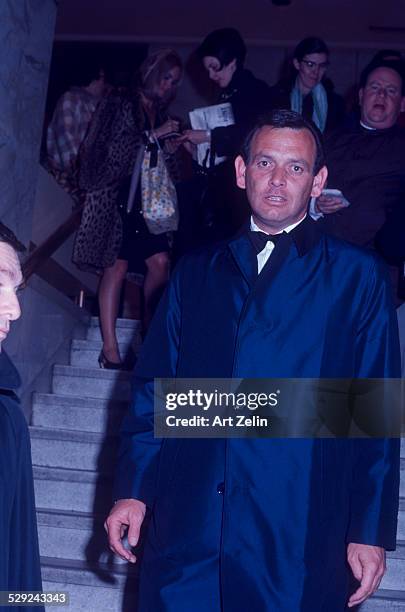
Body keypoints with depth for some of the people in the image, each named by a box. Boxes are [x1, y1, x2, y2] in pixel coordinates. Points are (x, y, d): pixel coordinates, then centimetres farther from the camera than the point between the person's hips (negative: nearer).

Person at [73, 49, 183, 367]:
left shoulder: (161, 115, 19)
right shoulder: (118, 104, 4)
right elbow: (107, 148, -8)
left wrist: (170, 147, 1)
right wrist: (152, 137, -10)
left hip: (146, 200, 5)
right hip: (116, 195, -5)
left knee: (161, 262, -12)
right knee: (118, 264, -11)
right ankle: (110, 347, -11)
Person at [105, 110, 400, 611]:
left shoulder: (357, 276, 4)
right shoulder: (196, 272, 12)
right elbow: (152, 387, 10)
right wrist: (131, 490, 1)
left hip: (296, 544, -2)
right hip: (185, 531, 3)